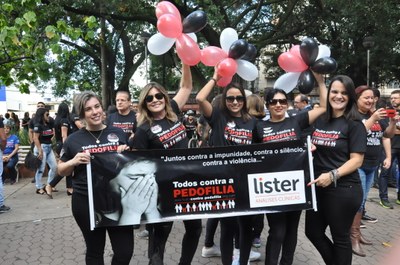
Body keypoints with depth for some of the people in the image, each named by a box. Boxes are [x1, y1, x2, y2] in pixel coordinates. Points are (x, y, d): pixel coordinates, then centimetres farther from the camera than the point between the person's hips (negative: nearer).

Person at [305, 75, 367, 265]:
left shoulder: (354, 124, -9)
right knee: (313, 231, 16)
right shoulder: (320, 121, 8)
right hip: (318, 188, 7)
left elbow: (357, 160, -15)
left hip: (343, 190, -6)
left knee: (340, 237, 10)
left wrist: (333, 175, -26)